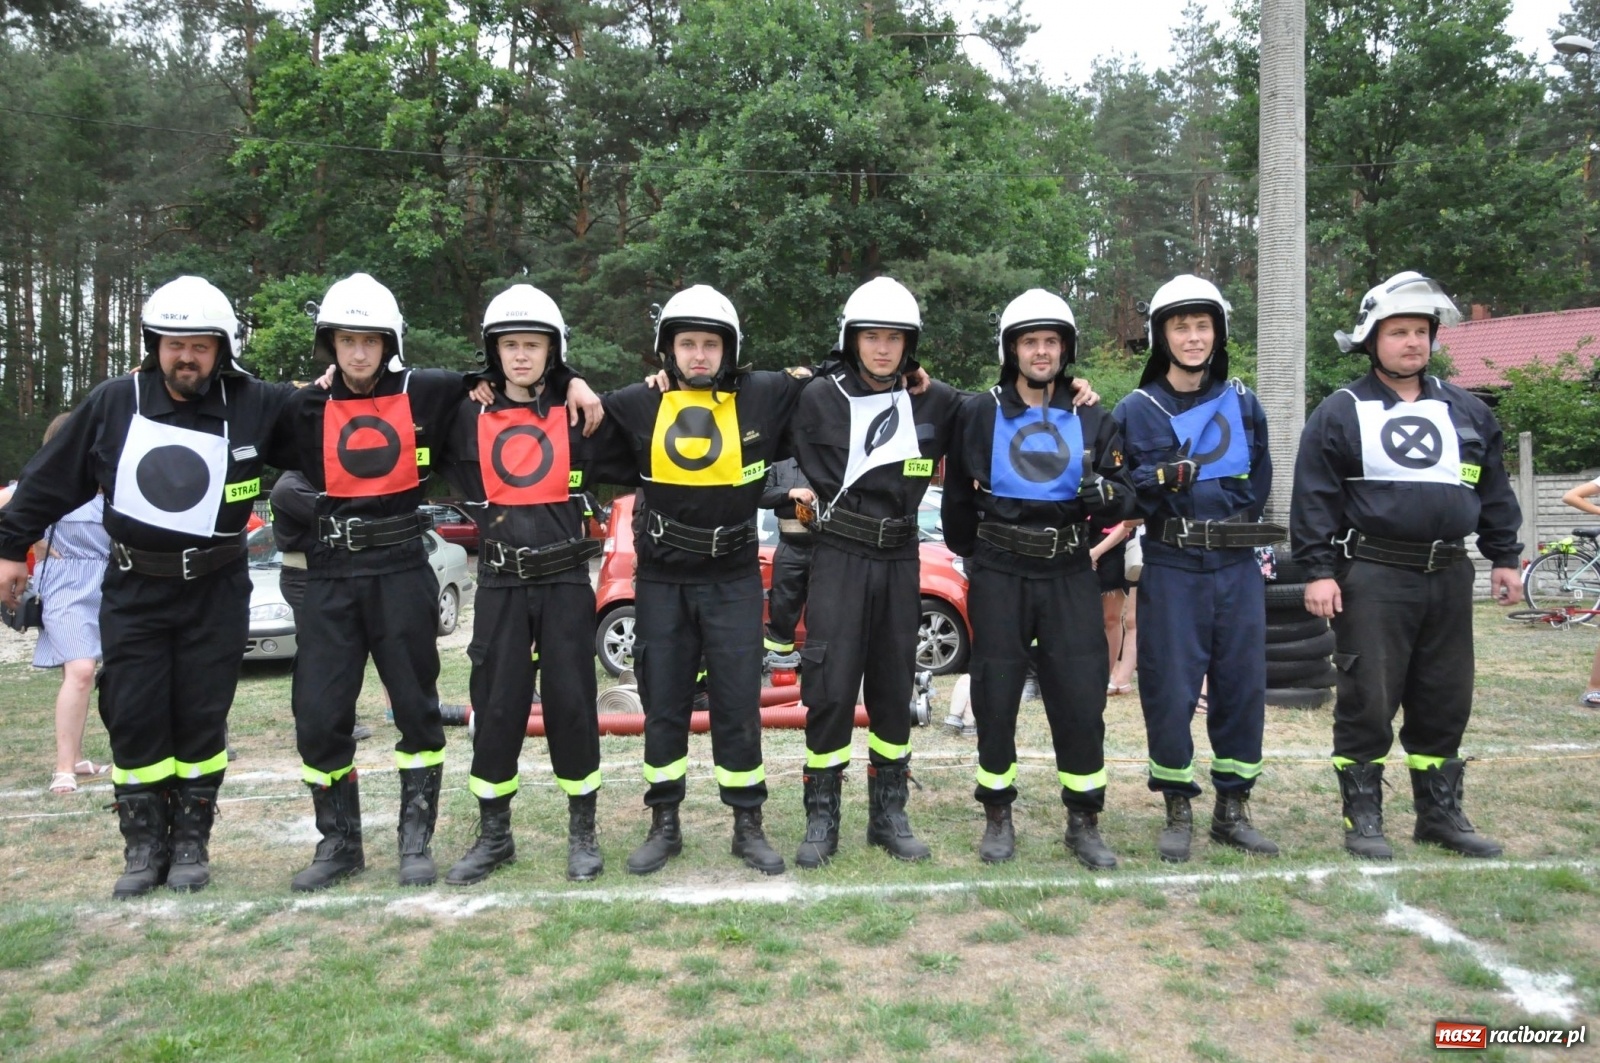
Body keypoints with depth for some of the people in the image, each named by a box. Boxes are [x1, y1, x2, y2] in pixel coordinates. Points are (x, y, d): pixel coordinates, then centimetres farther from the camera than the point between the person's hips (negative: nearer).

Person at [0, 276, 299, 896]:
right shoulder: (115, 403, -1)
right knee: (134, 721, 3)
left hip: (216, 593, -1)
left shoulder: (256, 407, -6)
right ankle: (144, 846, 17)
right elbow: (51, 480, 8)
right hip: (133, 591, 1)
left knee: (201, 721, 5)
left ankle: (191, 843, 19)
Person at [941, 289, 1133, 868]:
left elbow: (1122, 496, 4)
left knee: (1081, 701, 0)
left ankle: (1084, 823, 15)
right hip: (999, 577, -1)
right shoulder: (979, 414, 3)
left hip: (1069, 577, 1)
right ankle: (998, 819, 20)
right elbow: (957, 496, 12)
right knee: (995, 700, 4)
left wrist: (1104, 493, -18)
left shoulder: (1093, 420, 8)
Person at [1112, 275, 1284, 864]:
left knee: (1243, 685, 6)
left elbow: (1260, 483, 15)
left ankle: (1232, 809, 20)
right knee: (1170, 690, -2)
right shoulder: (1135, 410, 4)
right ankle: (1178, 813, 13)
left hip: (1237, 567, 3)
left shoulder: (1244, 404, 11)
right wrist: (1160, 481, -14)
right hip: (1171, 568, -3)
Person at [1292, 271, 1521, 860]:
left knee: (1445, 701, 11)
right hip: (1373, 578, -5)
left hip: (1448, 576, 5)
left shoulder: (1465, 411, 14)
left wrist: (1504, 557, 15)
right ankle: (1363, 817, 10)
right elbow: (1314, 497, -5)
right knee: (1367, 701, -1)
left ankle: (1441, 813, 24)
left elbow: (1494, 490, 19)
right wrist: (1318, 570, -11)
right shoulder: (1340, 413, -1)